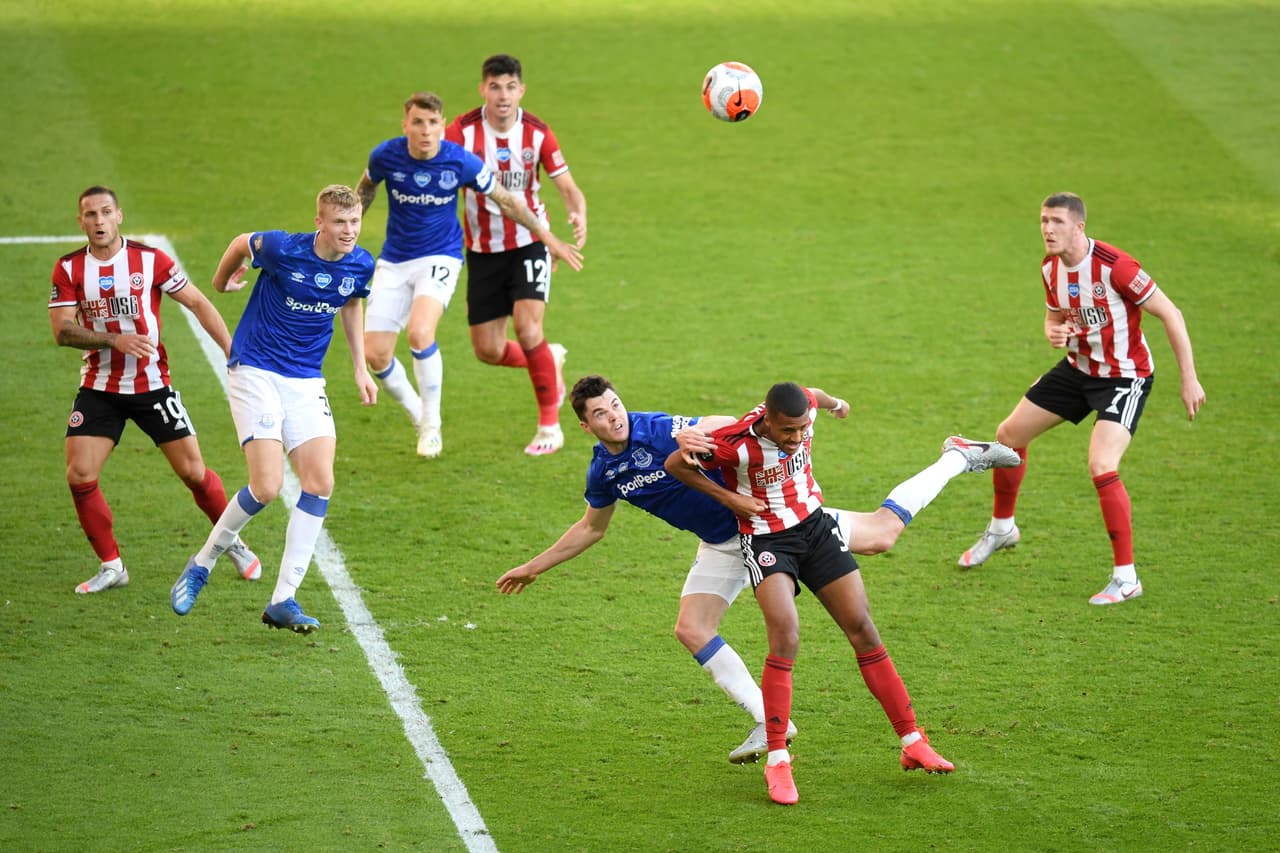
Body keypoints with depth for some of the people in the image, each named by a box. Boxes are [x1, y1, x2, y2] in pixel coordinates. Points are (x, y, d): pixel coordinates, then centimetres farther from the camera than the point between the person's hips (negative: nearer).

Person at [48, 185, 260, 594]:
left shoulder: (150, 260, -7)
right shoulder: (69, 269, -3)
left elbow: (197, 303, -1)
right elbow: (62, 330, -10)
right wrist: (115, 339, -24)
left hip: (152, 385, -1)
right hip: (98, 388, 1)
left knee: (193, 472, -2)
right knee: (79, 476, -10)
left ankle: (233, 543, 22)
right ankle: (111, 565, 5)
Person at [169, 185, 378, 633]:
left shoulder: (361, 265, -3)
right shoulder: (283, 249, -19)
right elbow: (241, 243, 2)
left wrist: (361, 369, 16)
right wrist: (222, 281, 21)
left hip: (306, 382, 5)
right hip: (255, 373, -5)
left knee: (320, 482, -10)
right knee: (267, 487, -15)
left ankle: (283, 601, -3)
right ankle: (201, 566, 10)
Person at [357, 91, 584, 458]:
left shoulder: (461, 161, -16)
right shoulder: (386, 156, -12)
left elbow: (506, 200, -2)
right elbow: (366, 188, 13)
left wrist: (549, 239, 4)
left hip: (440, 257, -3)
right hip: (394, 261, 3)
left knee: (419, 334, -28)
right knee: (375, 354, -6)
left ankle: (431, 423, -7)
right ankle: (418, 416, 22)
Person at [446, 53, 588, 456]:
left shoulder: (537, 133, -10)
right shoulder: (462, 131, -12)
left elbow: (568, 187, -6)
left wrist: (579, 216, -28)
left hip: (530, 242, -2)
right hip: (483, 249, 2)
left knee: (527, 328, -20)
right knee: (487, 350, 2)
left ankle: (550, 424, -5)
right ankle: (550, 362, 35)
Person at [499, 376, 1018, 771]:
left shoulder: (659, 431, -23)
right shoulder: (603, 472, -2)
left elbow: (727, 426, -36)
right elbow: (592, 527, 18)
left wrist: (699, 437, -58)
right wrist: (534, 567, 20)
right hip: (722, 545, 6)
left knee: (880, 535, -6)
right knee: (692, 631, -8)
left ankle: (959, 459, 13)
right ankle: (769, 724, -1)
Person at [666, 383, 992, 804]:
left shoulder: (802, 409, -13)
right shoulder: (736, 443, -27)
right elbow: (674, 464, -13)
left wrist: (835, 403, 36)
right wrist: (728, 497, -15)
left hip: (815, 527, 5)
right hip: (766, 540, -5)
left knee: (862, 629, 1)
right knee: (785, 637, -25)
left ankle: (913, 743, 9)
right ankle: (776, 761, -14)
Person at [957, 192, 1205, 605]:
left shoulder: (1114, 266, -27)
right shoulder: (1050, 267, -4)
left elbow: (1171, 315, -21)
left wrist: (1189, 379, -22)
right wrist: (1053, 331, -11)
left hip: (1124, 377, -8)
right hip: (1078, 367, 8)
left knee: (1101, 466, -25)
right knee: (1009, 435, 12)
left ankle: (1126, 578, -13)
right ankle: (1001, 528, 38)